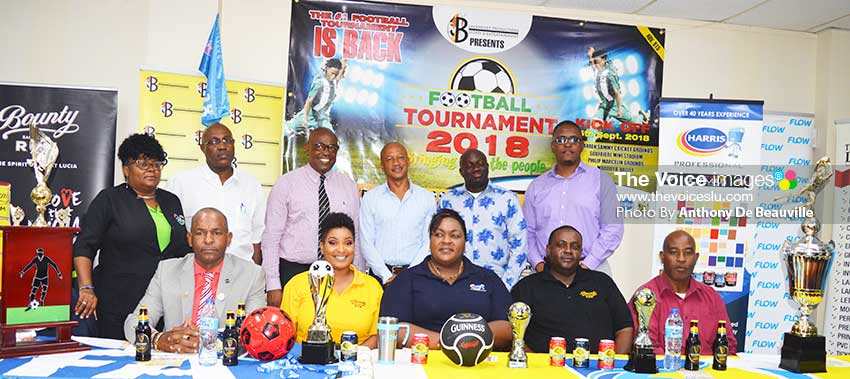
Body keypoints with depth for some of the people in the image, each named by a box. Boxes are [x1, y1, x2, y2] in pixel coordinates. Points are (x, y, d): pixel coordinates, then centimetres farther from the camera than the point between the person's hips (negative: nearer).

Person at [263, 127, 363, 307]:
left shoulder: (349, 186, 9)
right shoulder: (286, 184, 0)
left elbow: (357, 237, 9)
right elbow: (271, 237, -3)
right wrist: (273, 286, -9)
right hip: (293, 271, -2)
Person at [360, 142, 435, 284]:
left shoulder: (427, 197, 4)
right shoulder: (370, 198, 3)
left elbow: (429, 242, 2)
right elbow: (366, 243, 0)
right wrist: (387, 276, -8)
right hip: (381, 274, 0)